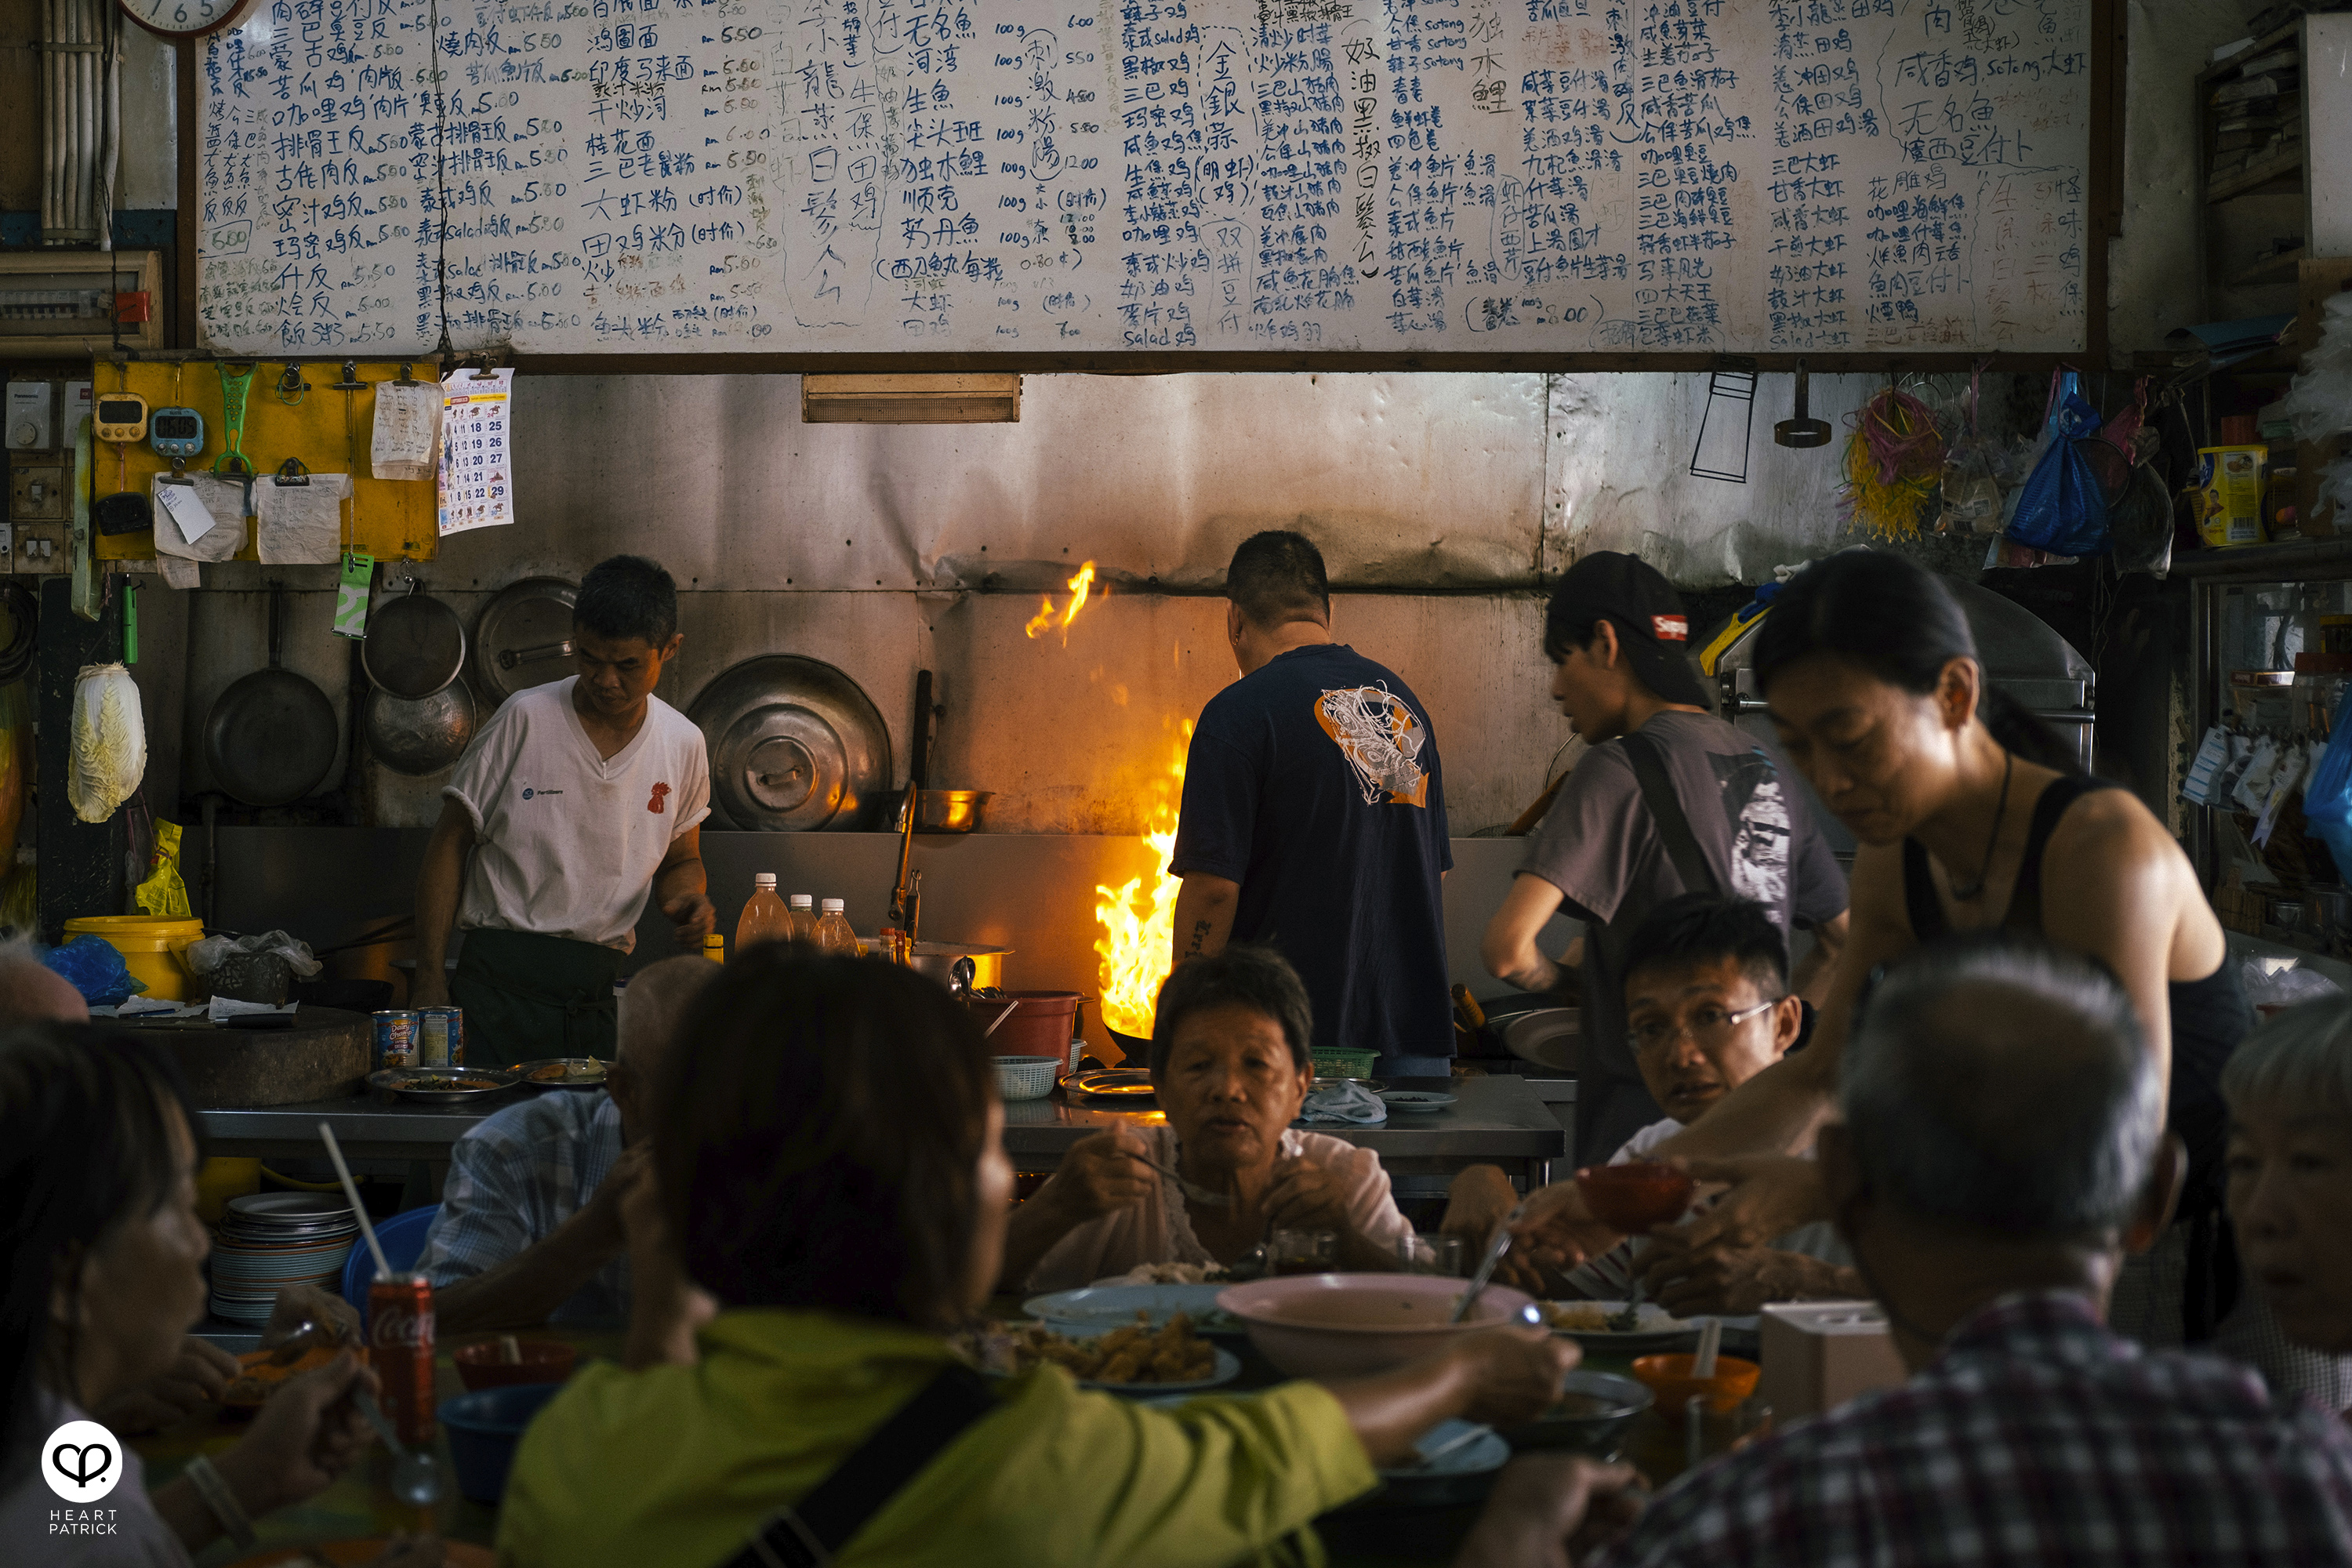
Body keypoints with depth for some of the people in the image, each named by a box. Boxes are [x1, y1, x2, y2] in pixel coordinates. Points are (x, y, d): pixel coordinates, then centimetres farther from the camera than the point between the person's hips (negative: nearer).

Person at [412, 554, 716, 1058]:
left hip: (599, 994, 3)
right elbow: (450, 843, 1)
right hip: (500, 975, -3)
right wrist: (429, 978, -6)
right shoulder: (525, 719, -4)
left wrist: (689, 900, -4)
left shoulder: (683, 744, 6)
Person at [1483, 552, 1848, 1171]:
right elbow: (1845, 939, 21)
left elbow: (1507, 946, -20)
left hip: (1644, 1123, -7)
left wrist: (1553, 979, 1)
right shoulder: (1765, 771, 11)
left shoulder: (1623, 768, -11)